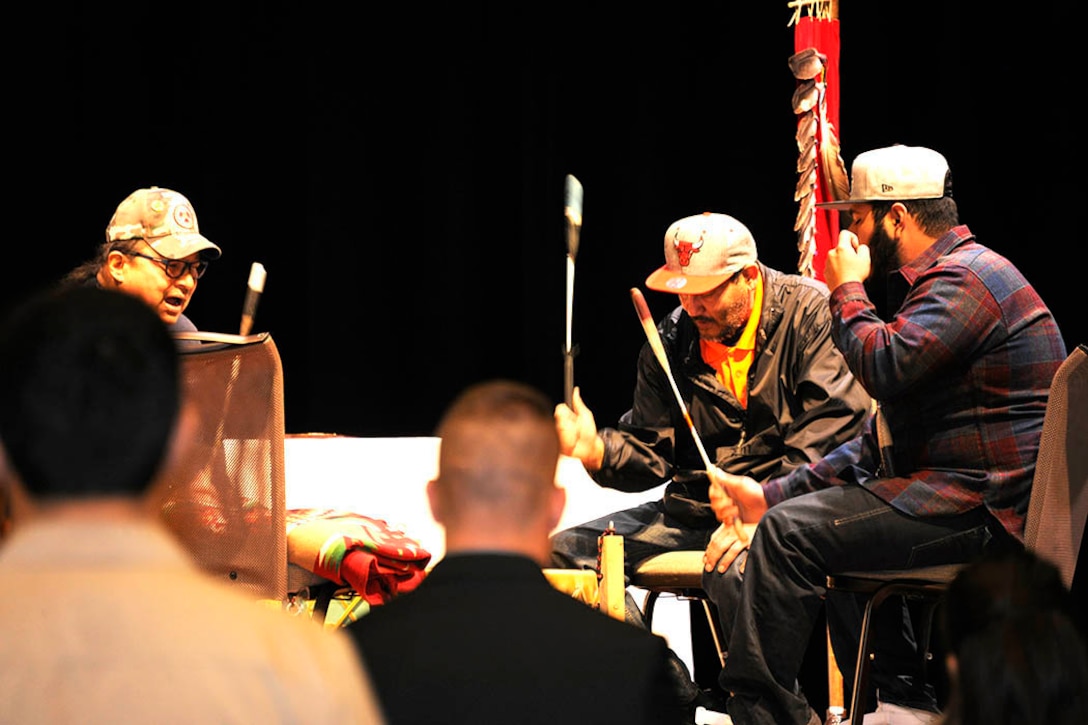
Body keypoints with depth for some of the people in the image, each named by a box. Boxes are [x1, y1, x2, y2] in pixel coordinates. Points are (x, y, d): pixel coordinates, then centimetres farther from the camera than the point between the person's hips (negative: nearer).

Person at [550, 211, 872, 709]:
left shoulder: (813, 313, -7)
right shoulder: (671, 340, 9)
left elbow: (834, 425, -16)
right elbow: (651, 450, 11)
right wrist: (599, 451, -14)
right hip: (692, 508, 7)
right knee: (566, 554, -7)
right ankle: (675, 697, -9)